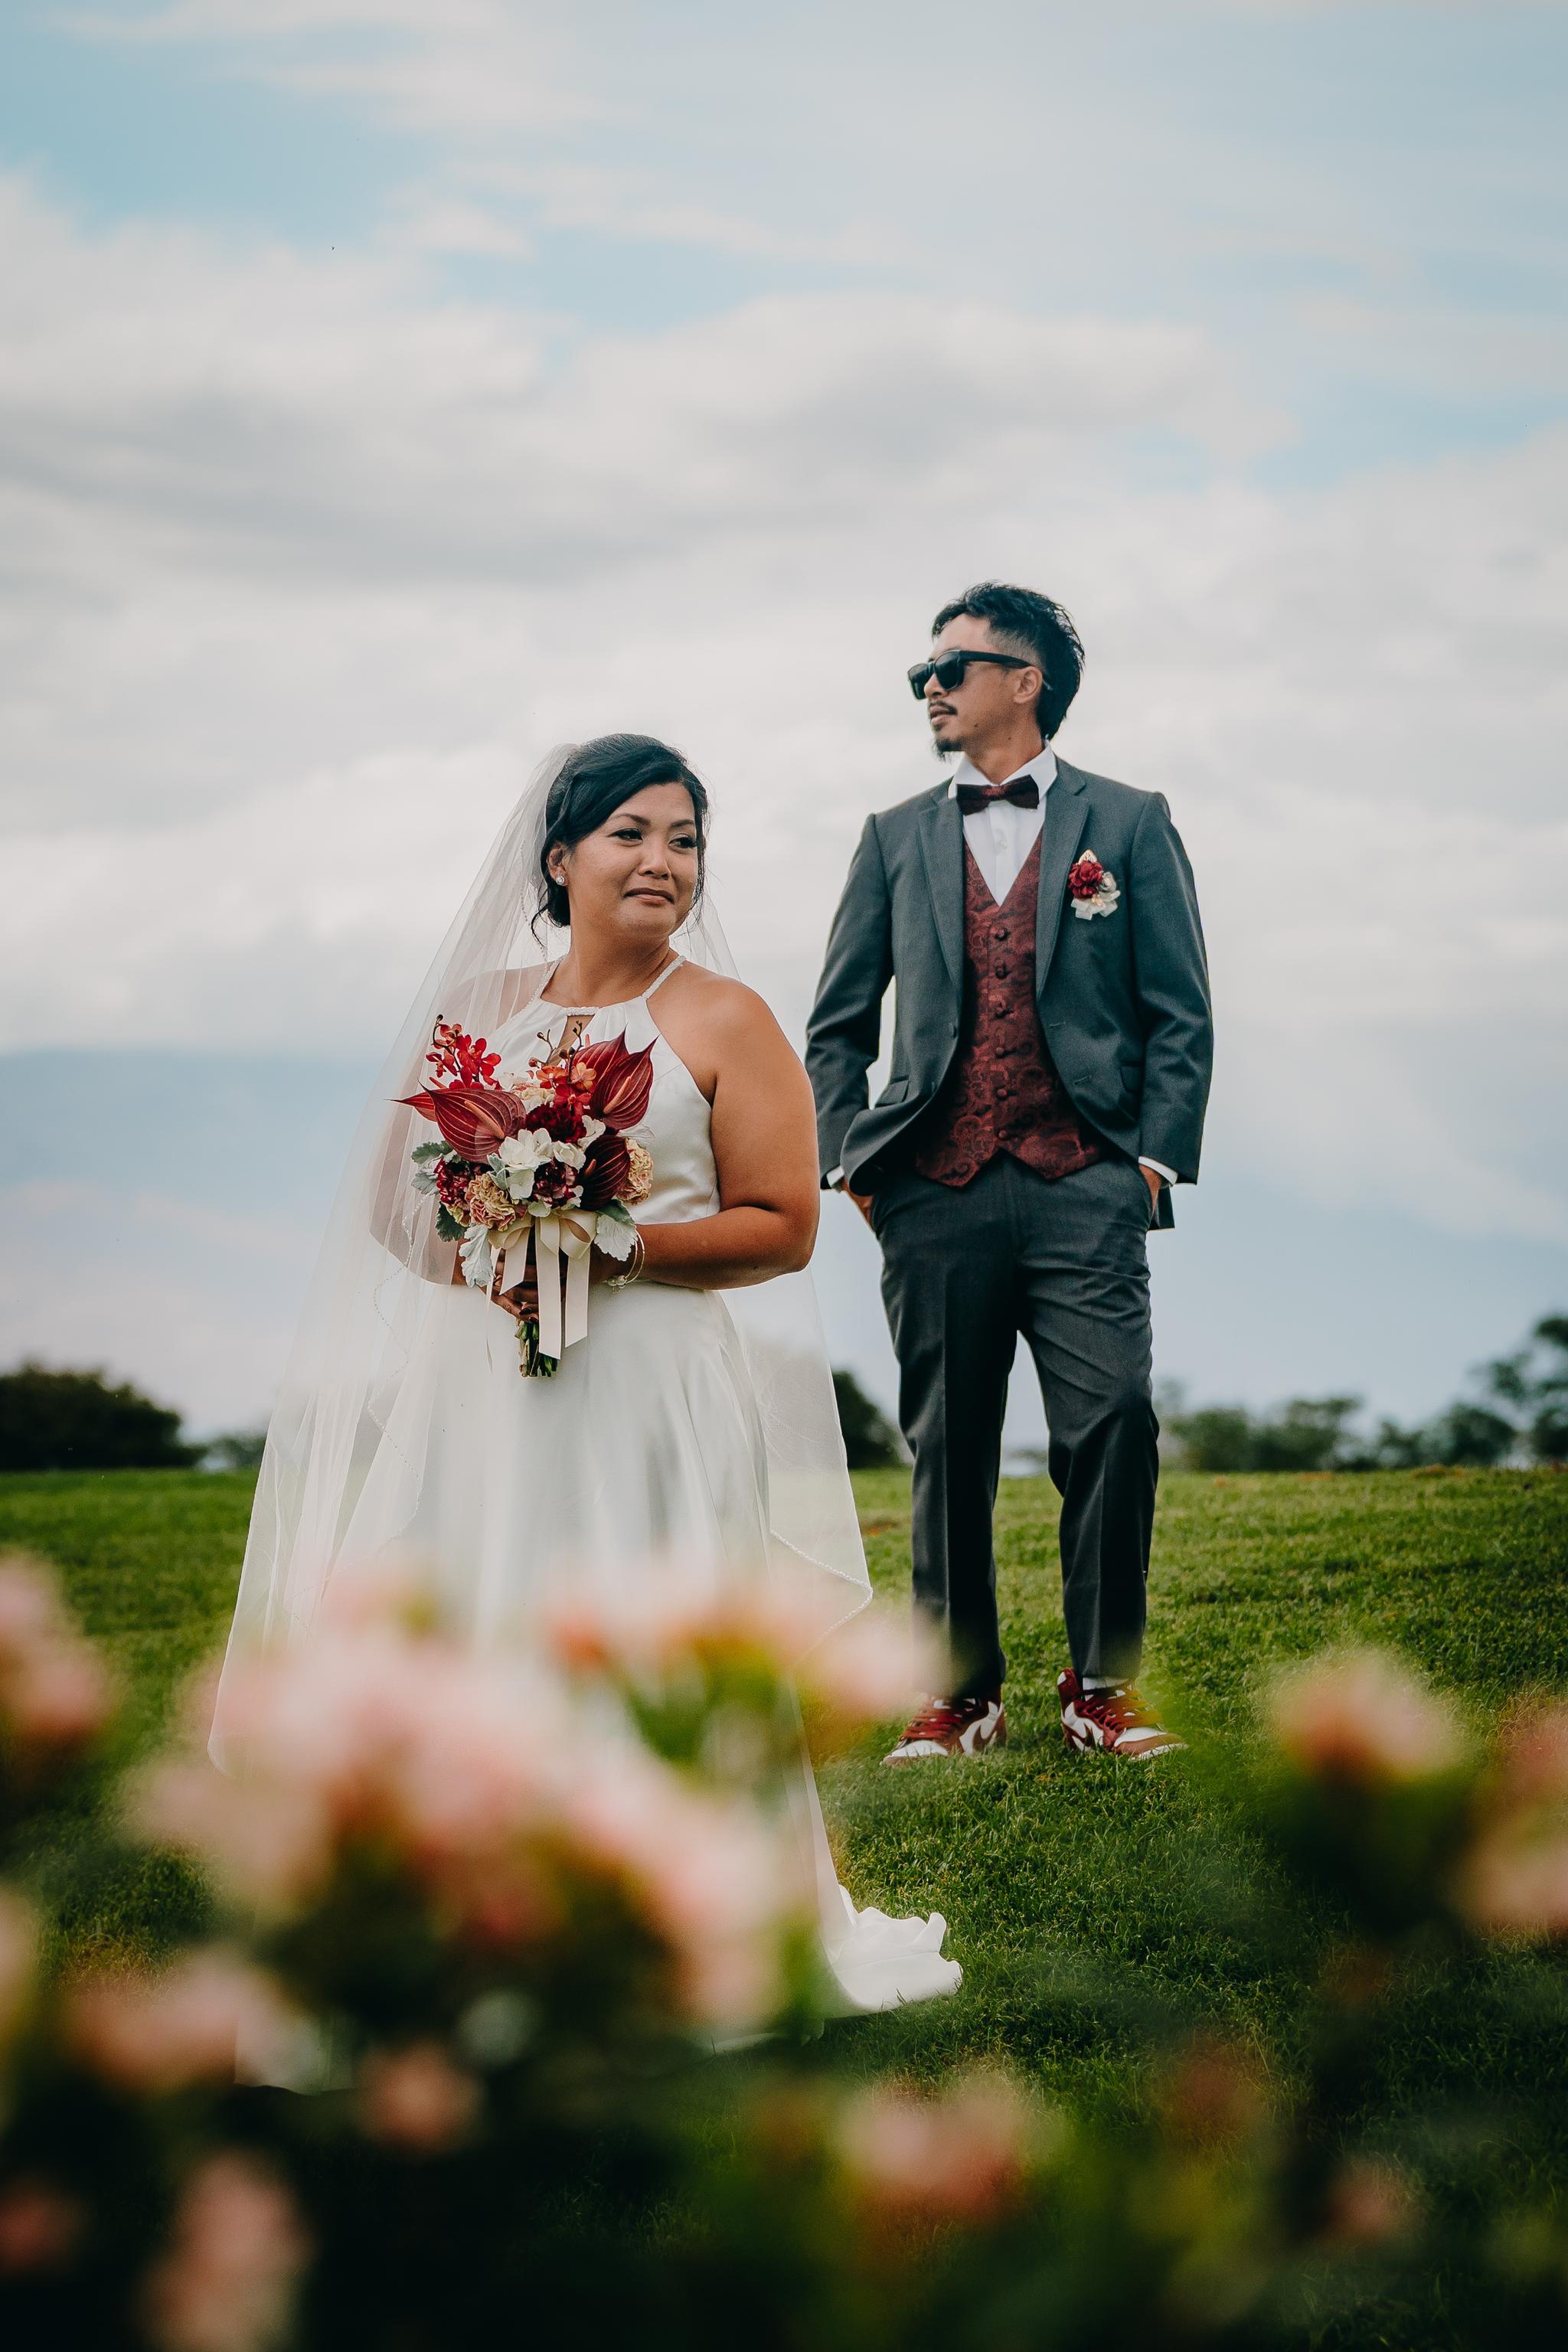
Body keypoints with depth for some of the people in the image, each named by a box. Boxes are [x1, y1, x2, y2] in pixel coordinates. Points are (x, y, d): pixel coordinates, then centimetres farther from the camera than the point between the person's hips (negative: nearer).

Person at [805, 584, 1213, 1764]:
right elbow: (838, 1024, 17)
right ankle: (961, 1694, 14)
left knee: (1113, 1426, -11)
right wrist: (848, 1159, 6)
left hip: (1083, 1189, -2)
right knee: (949, 1450, 4)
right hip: (935, 1193, 2)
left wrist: (1157, 1157, -3)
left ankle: (1102, 1687, 1)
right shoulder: (896, 838, 16)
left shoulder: (1129, 823, 9)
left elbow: (1180, 1015, 6)